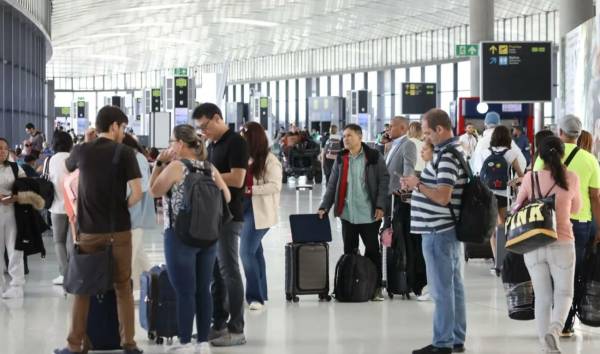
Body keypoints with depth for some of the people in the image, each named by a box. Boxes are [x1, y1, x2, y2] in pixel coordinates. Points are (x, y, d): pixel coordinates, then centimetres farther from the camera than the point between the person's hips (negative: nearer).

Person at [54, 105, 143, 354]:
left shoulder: (82, 151, 1)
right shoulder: (125, 153, -7)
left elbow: (67, 168, 24)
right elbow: (137, 193, -12)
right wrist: (123, 207, 4)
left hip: (89, 230, 2)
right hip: (118, 230, -1)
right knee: (123, 287, 8)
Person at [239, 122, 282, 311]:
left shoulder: (270, 160, -10)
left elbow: (275, 186, -16)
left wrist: (249, 190, -21)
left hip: (259, 211, -7)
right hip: (242, 208, 7)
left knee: (247, 252, -13)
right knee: (254, 251, 13)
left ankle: (255, 296, -6)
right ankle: (260, 293, 21)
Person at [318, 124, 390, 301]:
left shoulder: (374, 157, -4)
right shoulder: (341, 159, 8)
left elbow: (384, 181, -5)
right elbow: (332, 185, 10)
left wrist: (380, 206, -12)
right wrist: (324, 207, 2)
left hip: (369, 214, -4)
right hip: (347, 214, 4)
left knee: (373, 251, 5)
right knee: (349, 252, 9)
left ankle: (376, 287, 15)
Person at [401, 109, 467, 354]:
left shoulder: (447, 156, -19)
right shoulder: (454, 150, 14)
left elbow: (442, 196, -26)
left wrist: (417, 185, -13)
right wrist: (418, 184, 9)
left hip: (438, 231, -10)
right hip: (449, 228, 10)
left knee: (441, 289, -4)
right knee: (454, 286, 13)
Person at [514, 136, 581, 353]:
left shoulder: (530, 178, -4)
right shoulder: (571, 179, -5)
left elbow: (517, 208, 8)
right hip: (561, 244, -1)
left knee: (542, 296, 11)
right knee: (564, 293, 13)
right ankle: (555, 328, -15)